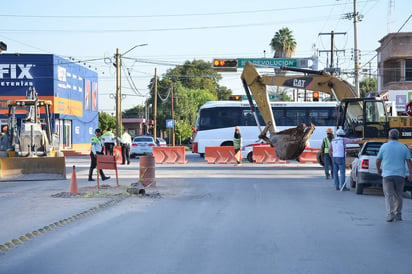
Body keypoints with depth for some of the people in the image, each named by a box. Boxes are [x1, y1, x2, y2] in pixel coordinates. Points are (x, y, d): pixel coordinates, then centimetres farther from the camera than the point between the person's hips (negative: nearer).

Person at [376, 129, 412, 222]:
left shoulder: (384, 146, 2)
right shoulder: (403, 147, 5)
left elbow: (378, 160, 7)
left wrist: (379, 169, 24)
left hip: (387, 175, -2)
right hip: (400, 175, 2)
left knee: (389, 195, -4)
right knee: (398, 196, 13)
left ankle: (390, 214, -19)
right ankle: (398, 215, 16)